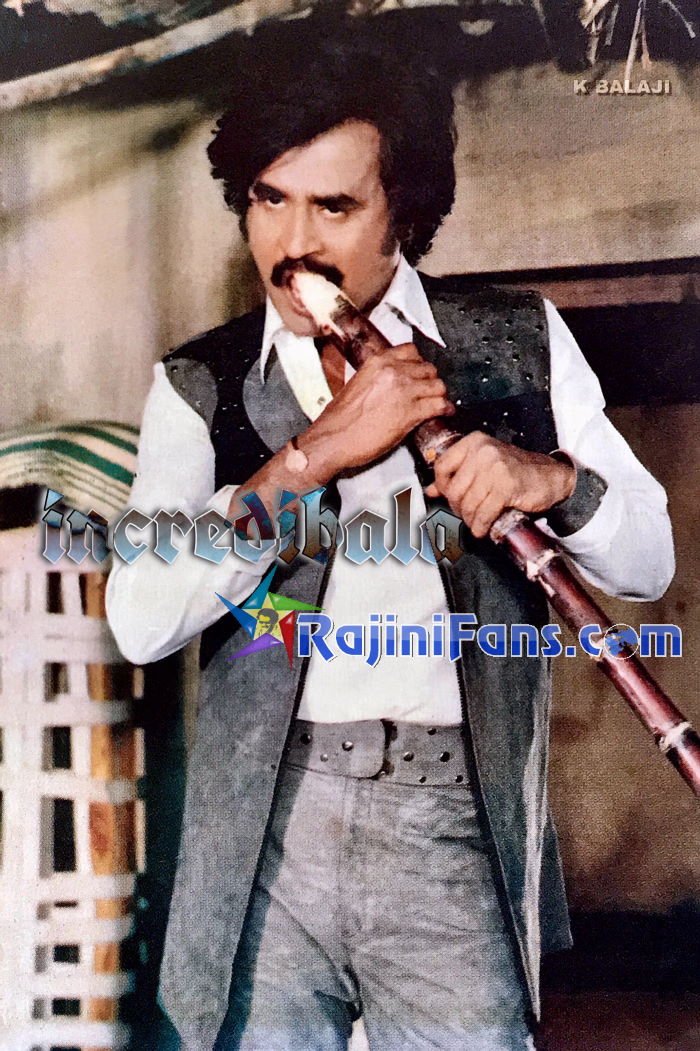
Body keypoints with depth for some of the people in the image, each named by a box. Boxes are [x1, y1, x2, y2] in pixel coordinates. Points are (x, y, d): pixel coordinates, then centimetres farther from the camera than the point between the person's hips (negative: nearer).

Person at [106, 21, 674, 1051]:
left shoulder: (520, 342, 6)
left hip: (453, 824, 0)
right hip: (262, 834, 0)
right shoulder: (199, 385, 4)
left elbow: (649, 561, 6)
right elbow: (141, 621, -9)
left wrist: (554, 480, -15)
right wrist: (315, 451, -14)